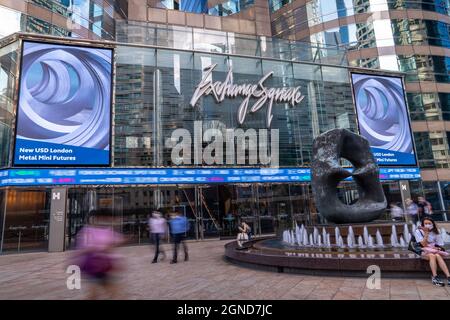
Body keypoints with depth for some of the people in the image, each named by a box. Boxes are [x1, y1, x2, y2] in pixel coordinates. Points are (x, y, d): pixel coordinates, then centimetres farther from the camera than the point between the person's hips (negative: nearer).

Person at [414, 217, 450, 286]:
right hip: (425, 252, -2)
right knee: (432, 255, -34)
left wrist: (437, 248, -13)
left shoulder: (435, 232, 9)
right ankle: (435, 277, -41)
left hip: (436, 251, 2)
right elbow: (424, 244, -10)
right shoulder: (418, 231, -1)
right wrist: (426, 233, -14)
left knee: (438, 256, -32)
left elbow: (440, 246, 9)